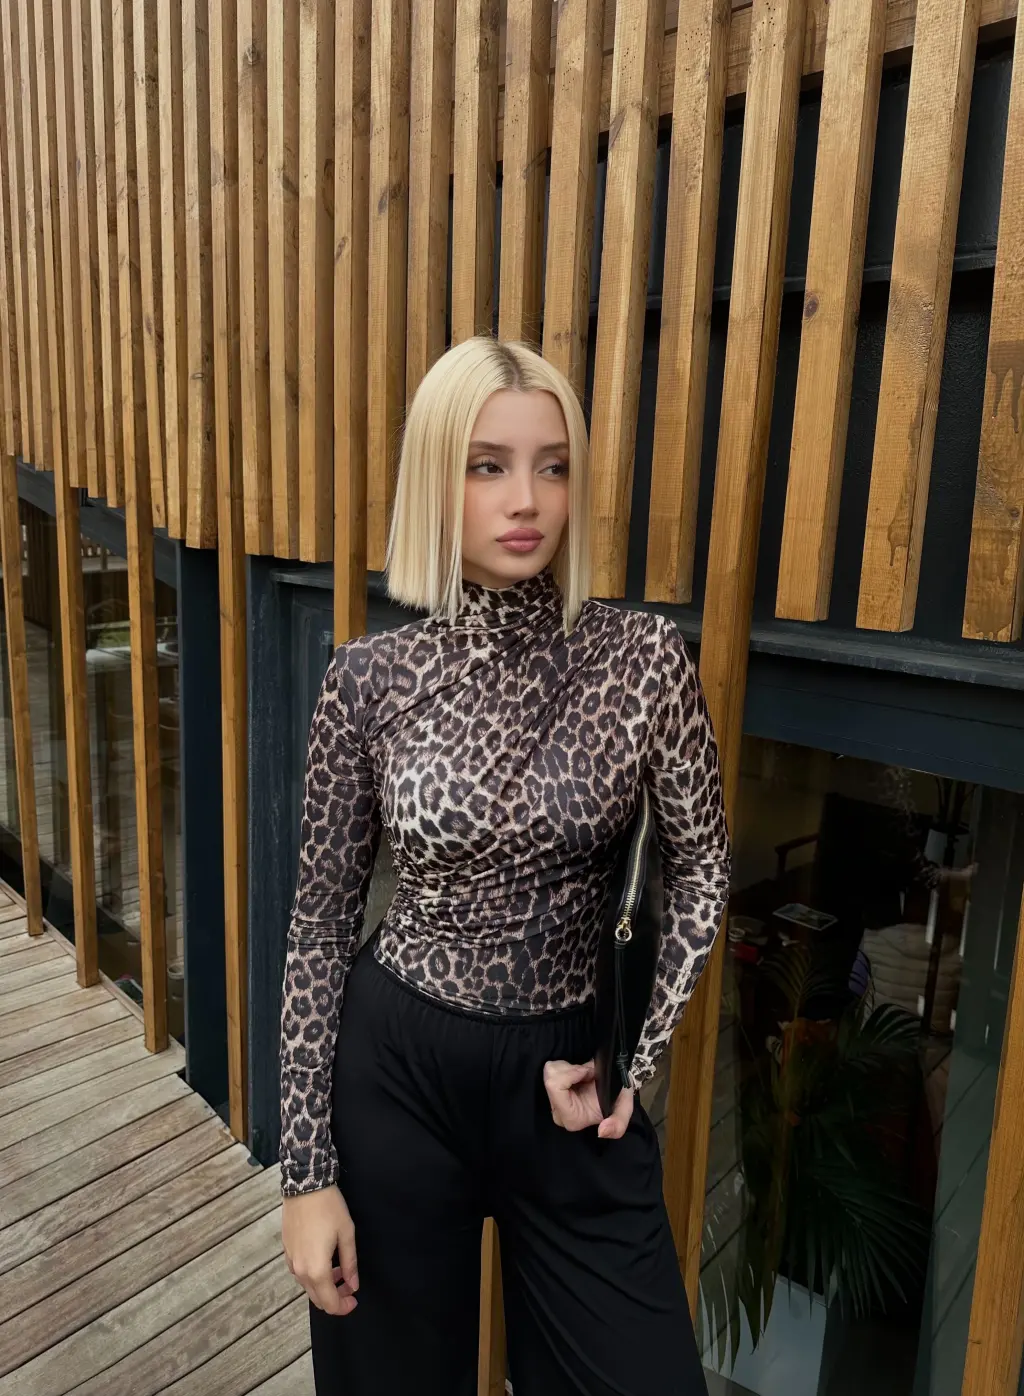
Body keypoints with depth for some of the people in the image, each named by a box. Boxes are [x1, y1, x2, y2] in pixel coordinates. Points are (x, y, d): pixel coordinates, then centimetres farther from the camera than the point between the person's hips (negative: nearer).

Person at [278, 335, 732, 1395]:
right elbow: (321, 918, -4)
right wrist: (308, 1170, -3)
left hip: (568, 1075, 1)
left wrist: (631, 1060, -4)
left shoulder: (643, 658, -11)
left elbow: (700, 869, 1)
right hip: (396, 1067, 0)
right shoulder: (370, 677, -10)